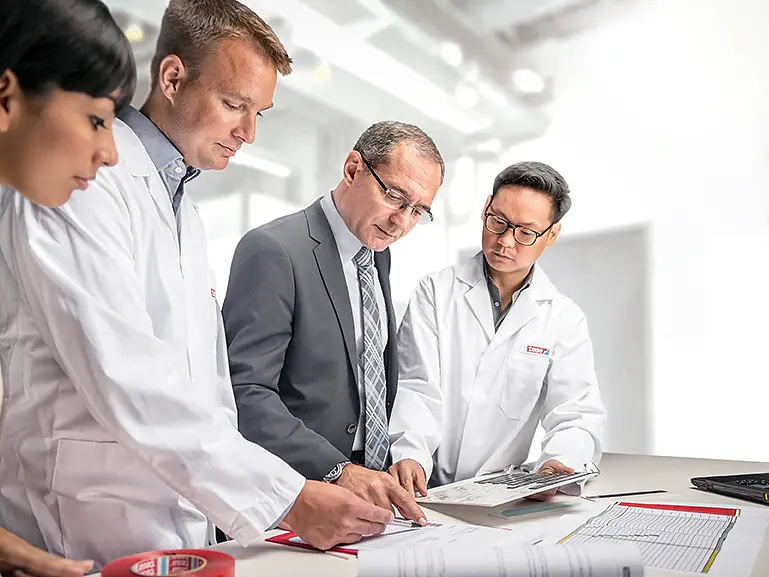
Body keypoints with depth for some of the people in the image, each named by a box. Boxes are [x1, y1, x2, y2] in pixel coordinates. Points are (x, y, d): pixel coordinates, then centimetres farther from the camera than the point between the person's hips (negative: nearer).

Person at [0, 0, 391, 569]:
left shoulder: (184, 209, 13)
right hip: (88, 527, -7)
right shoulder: (78, 182, -14)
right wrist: (288, 498, -24)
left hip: (189, 518, 8)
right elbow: (125, 383, -24)